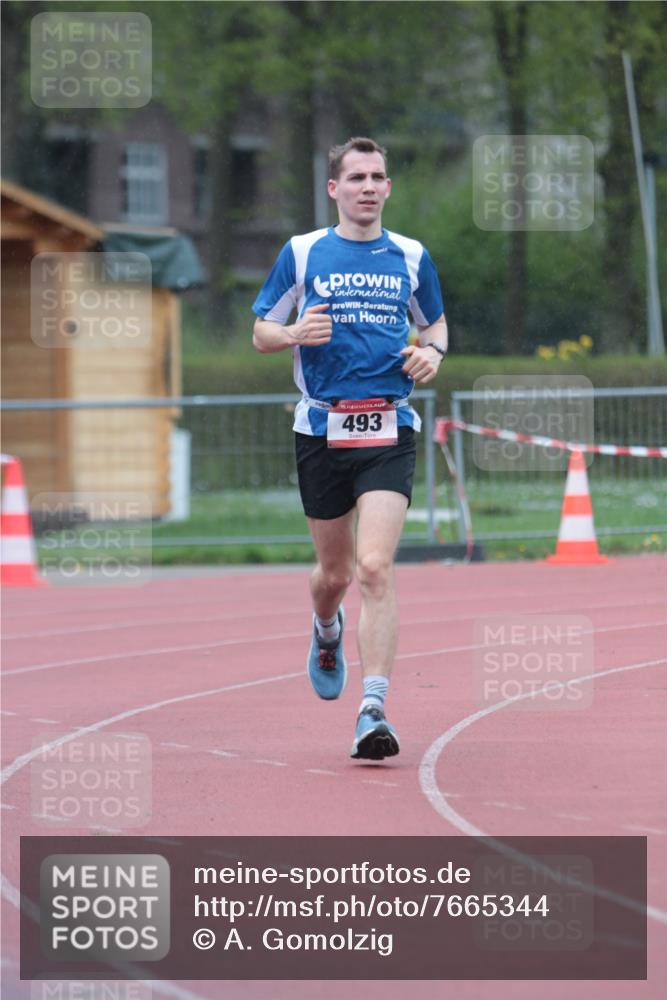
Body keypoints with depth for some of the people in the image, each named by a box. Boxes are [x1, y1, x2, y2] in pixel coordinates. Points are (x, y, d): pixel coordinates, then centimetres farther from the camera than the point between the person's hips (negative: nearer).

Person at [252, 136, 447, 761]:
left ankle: (373, 711, -19)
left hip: (389, 433, -1)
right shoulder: (302, 253, 4)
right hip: (321, 429, 1)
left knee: (375, 568, -16)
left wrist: (432, 353, 0)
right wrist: (296, 333, -14)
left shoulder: (411, 257, 8)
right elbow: (261, 333, 8)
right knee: (335, 572, 11)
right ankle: (327, 632, 49)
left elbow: (436, 323, 23)